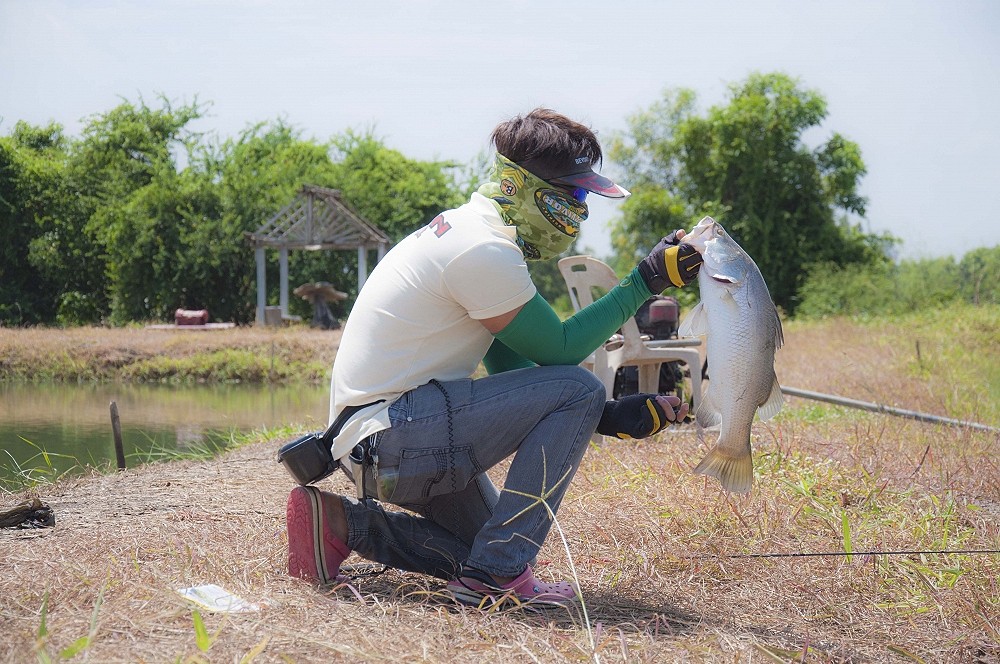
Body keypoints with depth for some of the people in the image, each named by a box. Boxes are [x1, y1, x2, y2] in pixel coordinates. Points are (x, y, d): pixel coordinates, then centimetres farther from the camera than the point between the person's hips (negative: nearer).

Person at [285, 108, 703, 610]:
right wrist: (646, 281, -11)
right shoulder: (484, 250, -18)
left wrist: (608, 417, 3)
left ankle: (345, 523, 14)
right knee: (576, 387, -17)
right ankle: (495, 574, -14)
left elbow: (510, 368, 12)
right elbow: (560, 349, -14)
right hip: (388, 432, -11)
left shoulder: (470, 231, 15)